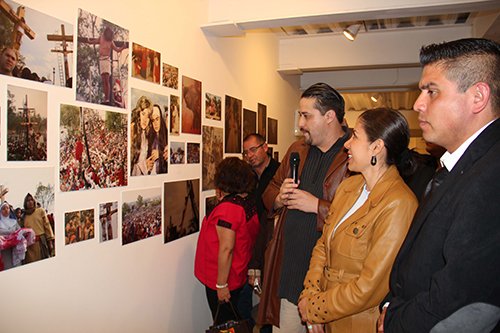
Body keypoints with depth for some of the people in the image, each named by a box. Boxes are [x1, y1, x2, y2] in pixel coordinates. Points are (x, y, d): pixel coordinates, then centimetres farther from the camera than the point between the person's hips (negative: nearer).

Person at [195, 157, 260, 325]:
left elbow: (226, 249, -25)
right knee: (233, 322, 22)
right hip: (239, 276, 8)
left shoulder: (227, 208, -23)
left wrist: (221, 284, -18)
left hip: (222, 281, -8)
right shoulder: (250, 202, 2)